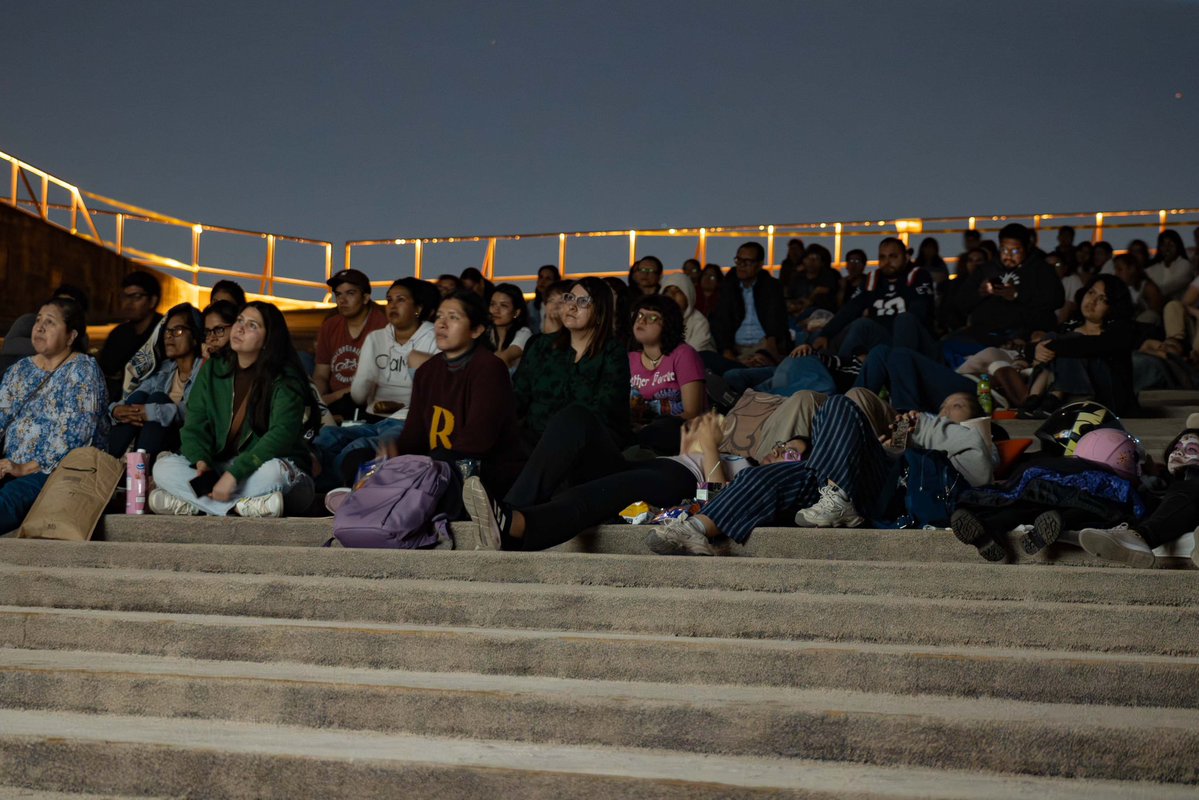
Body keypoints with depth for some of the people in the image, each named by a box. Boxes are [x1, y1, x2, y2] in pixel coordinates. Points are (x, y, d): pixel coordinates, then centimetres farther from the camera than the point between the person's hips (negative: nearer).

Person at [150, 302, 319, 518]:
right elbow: (195, 424, 3)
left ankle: (195, 505, -29)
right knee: (163, 467, -19)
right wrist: (201, 460, -20)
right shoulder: (211, 370, 8)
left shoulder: (284, 380, -9)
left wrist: (233, 474, -31)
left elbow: (281, 434, -21)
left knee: (272, 471, -38)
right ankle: (242, 507, -31)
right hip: (219, 467, 5)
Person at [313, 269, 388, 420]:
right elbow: (320, 376, 16)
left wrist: (332, 397, -15)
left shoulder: (382, 326, -8)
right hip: (332, 401, 6)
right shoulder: (329, 327, 14)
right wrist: (317, 399, -7)